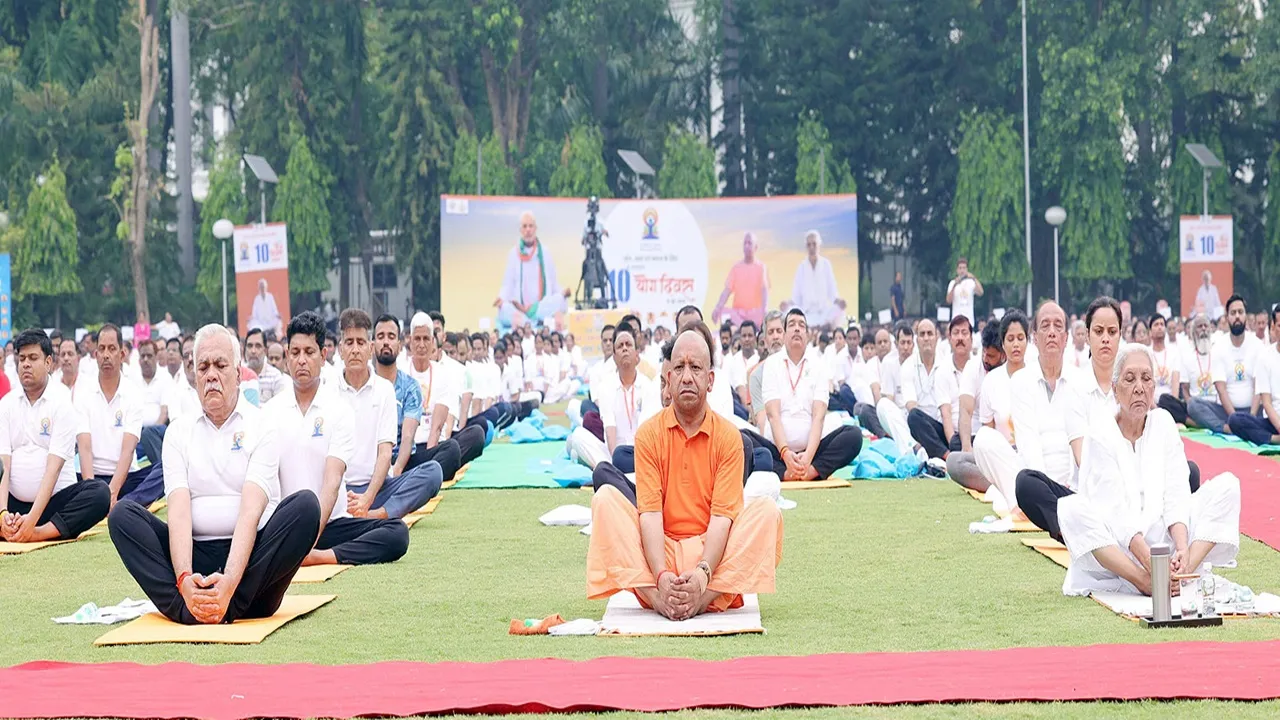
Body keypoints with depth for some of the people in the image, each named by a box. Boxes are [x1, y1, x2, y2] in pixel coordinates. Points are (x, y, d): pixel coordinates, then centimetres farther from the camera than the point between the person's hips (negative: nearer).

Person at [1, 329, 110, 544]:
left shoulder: (62, 403, -3)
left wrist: (32, 519, -24)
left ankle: (40, 533, -37)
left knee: (99, 492, -31)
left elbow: (54, 467, -12)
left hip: (55, 500, -2)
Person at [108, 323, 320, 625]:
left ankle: (231, 607, -36)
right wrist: (184, 578, -24)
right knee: (122, 513, -17)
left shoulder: (261, 426, 3)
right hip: (197, 556, 2)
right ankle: (186, 608, -36)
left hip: (249, 556, -2)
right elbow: (179, 509, -4)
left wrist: (229, 581, -29)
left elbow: (251, 511, -11)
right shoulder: (179, 431, 11)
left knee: (306, 505, -27)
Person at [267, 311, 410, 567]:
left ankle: (319, 556, -34)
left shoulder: (339, 411, 0)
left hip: (331, 523, 0)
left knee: (397, 532, -26)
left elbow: (332, 482, -10)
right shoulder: (269, 412, 6)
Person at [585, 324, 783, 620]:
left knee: (766, 510, -22)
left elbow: (721, 515, -10)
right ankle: (659, 598, -33)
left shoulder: (728, 436, -1)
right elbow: (649, 513, -9)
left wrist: (703, 573, -28)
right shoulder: (649, 433, 0)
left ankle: (704, 599, -33)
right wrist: (661, 576, -26)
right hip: (660, 551, 0)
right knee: (606, 498, -19)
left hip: (711, 553, 0)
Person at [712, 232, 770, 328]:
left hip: (755, 313, -2)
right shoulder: (736, 267, 8)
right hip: (737, 312, 2)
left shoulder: (761, 267, 1)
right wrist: (717, 308, -17)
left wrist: (764, 310, -31)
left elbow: (764, 290, -11)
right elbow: (727, 290, 1)